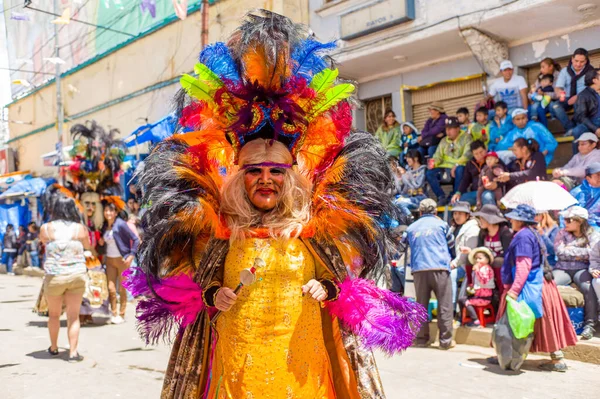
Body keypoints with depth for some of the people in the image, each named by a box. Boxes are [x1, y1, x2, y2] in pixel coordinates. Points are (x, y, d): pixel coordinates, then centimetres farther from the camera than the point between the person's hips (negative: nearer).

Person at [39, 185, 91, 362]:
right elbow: (87, 245, 12)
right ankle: (73, 352, 5)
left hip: (54, 276, 0)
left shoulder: (46, 228, -8)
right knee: (74, 316, 7)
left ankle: (53, 348, 33)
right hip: (77, 275, 0)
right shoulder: (80, 228, -5)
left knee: (54, 314, 19)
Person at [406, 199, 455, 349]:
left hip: (418, 270, 3)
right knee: (445, 305, 2)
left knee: (421, 304, 10)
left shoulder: (411, 228, 13)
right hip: (439, 268, -3)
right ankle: (445, 340, 2)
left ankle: (421, 338, 13)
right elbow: (451, 243, 18)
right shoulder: (441, 224, 8)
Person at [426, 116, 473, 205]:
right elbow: (438, 155, 8)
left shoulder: (466, 137, 2)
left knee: (460, 170, -39)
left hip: (459, 167, -4)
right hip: (445, 168, 5)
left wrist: (456, 165, -24)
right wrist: (434, 162, -15)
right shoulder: (444, 141, 17)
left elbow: (467, 154, -12)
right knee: (430, 173, -20)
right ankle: (442, 197, -12)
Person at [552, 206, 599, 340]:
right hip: (562, 269, 2)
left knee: (588, 287, -34)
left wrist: (571, 250, -6)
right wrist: (581, 254, -4)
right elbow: (560, 252, -2)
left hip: (582, 269, -1)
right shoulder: (562, 233, 11)